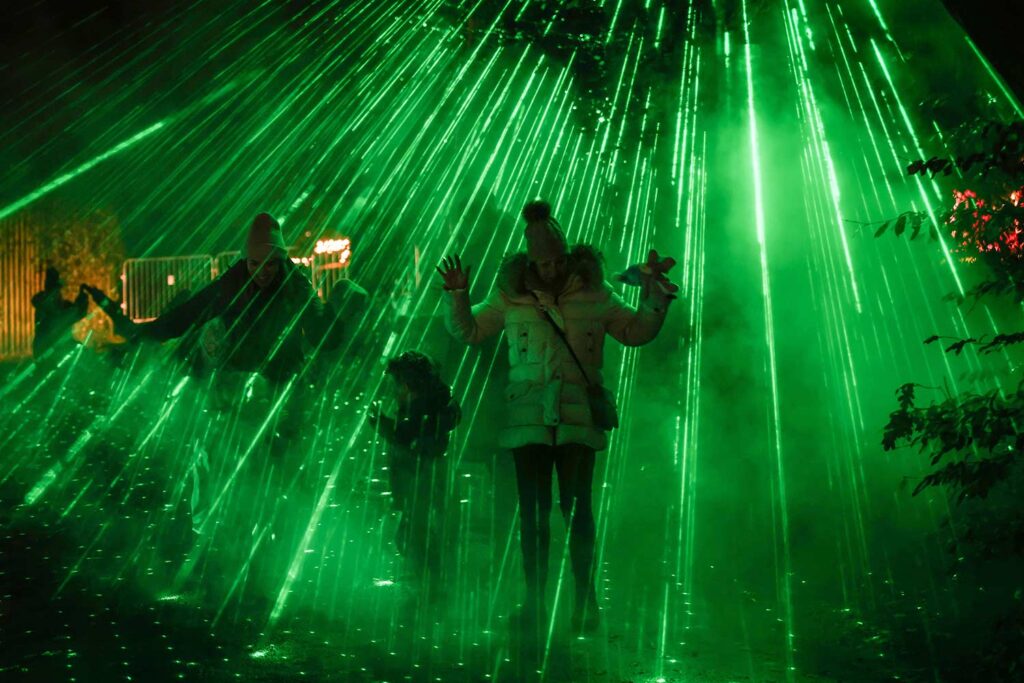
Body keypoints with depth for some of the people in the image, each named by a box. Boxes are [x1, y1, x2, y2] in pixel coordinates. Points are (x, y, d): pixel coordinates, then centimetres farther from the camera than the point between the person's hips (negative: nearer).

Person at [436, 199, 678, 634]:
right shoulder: (511, 294, 6)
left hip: (578, 417, -1)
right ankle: (534, 602, 8)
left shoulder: (592, 292, 5)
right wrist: (458, 296, 0)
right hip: (529, 416, 1)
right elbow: (468, 332, 16)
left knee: (576, 508, -4)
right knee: (533, 510, 2)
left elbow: (636, 331, 17)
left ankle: (585, 600, 4)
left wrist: (653, 295, 4)